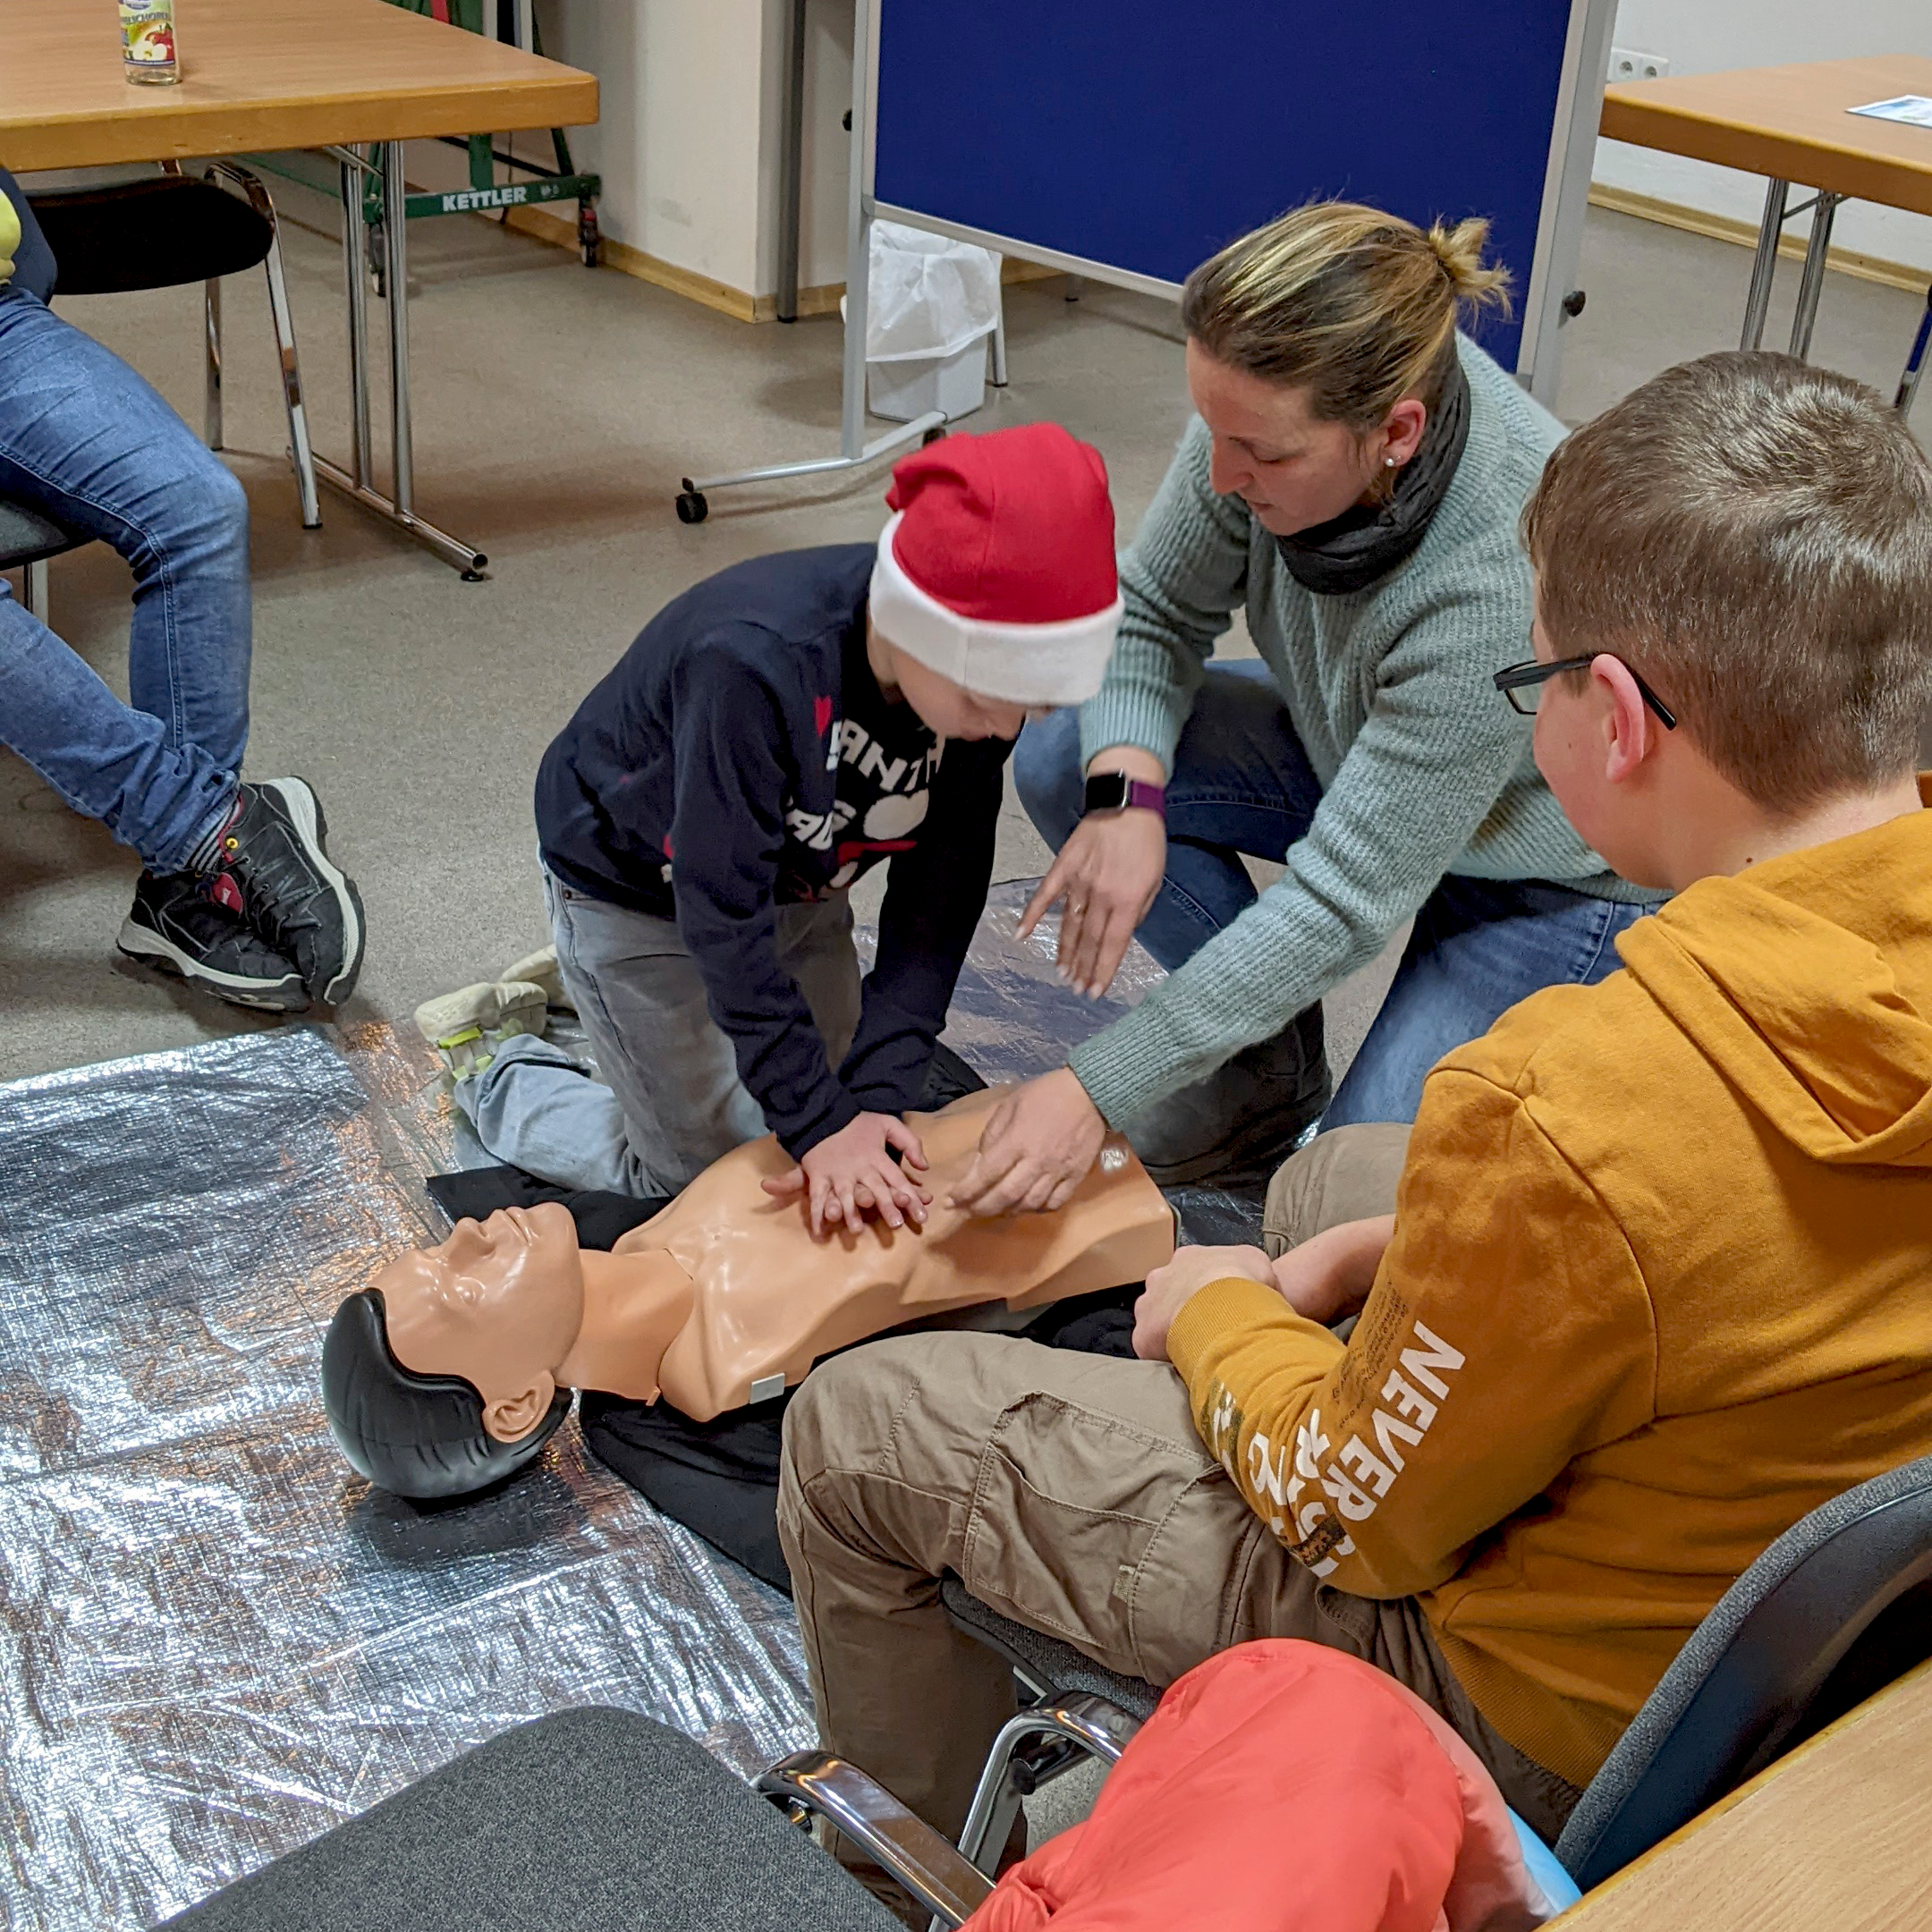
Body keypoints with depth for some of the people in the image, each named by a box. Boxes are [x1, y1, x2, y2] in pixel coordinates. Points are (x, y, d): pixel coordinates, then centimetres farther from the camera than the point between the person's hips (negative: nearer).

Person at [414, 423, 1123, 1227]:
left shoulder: (980, 674, -24)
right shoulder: (755, 664, -42)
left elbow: (938, 897, -21)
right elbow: (722, 914, -37)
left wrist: (877, 1093, -30)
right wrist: (820, 1123, -37)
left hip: (792, 880, 6)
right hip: (635, 888, -6)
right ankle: (495, 1061, 25)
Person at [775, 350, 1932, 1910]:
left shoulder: (1567, 1120, -39)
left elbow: (1354, 1518, -20)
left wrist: (1223, 1316, -1)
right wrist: (1413, 1248, 4)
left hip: (1548, 1713, -8)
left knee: (852, 1428, 1)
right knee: (1325, 1174, 29)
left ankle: (948, 1843, 31)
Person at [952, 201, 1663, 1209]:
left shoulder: (1502, 594, -41)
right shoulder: (1277, 407, -24)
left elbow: (1341, 902, -35)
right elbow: (1155, 610, -8)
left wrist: (1096, 1089, -34)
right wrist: (1126, 793, -28)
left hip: (1559, 869, -6)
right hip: (1356, 755, 6)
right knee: (1065, 756, -13)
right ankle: (1270, 1070, 5)